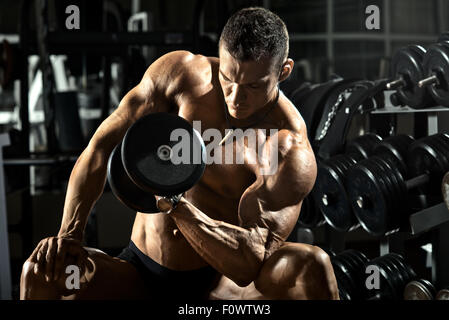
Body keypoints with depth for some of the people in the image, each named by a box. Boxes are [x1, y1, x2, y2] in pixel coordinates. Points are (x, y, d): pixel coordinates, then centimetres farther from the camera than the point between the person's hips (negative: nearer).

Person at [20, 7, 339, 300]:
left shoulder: (291, 153, -19)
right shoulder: (182, 73, -7)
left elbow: (248, 265, -27)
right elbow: (102, 147, -6)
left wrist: (173, 201, -38)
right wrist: (70, 235, -19)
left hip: (217, 284, -3)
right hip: (141, 277, 3)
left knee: (312, 264, -32)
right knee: (39, 272, -24)